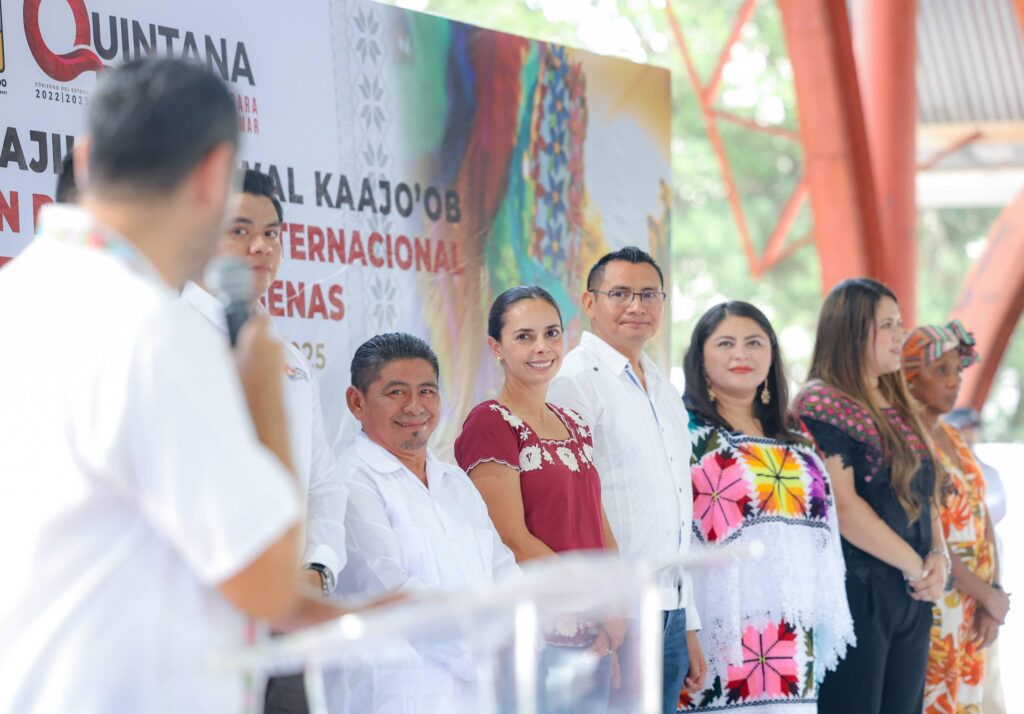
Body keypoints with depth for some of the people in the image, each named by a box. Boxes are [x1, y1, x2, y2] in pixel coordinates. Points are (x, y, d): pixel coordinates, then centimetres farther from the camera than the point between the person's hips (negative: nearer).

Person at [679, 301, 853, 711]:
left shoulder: (797, 446, 18)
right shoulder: (684, 432, -2)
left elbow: (822, 544, 21)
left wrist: (825, 628, 15)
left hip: (791, 643, 6)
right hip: (720, 628, -6)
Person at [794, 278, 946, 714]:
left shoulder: (898, 407, 16)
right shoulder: (822, 405, -9)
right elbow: (842, 506, -17)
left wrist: (938, 557, 0)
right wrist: (915, 564, -11)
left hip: (911, 597, 8)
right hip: (855, 594, -8)